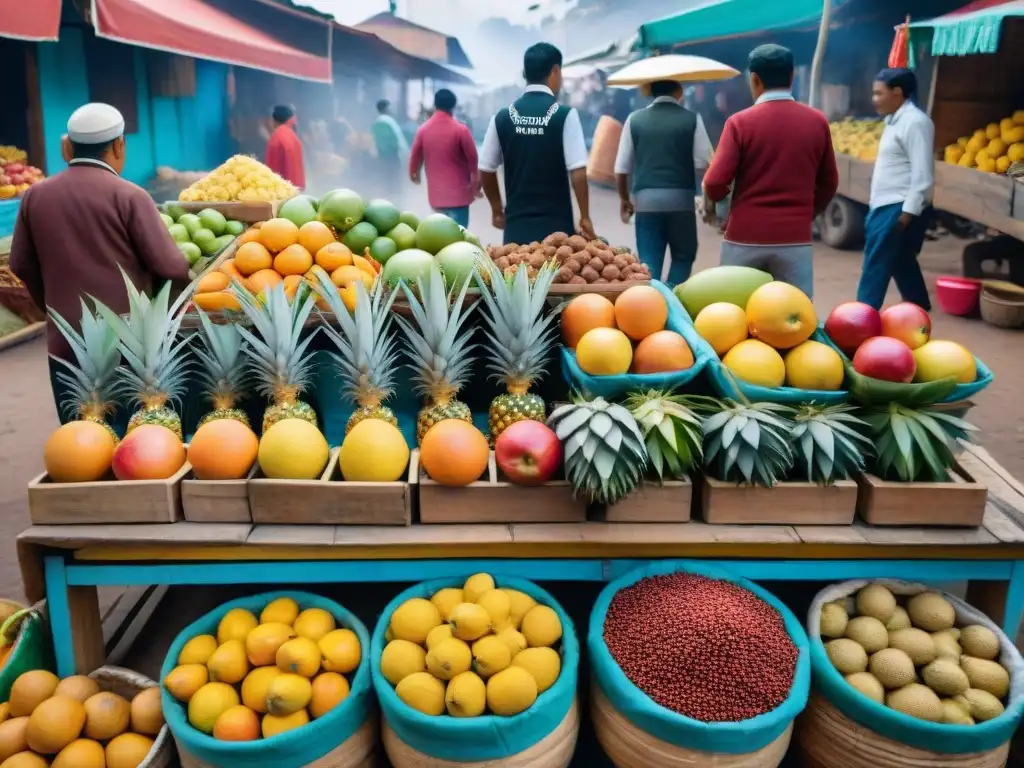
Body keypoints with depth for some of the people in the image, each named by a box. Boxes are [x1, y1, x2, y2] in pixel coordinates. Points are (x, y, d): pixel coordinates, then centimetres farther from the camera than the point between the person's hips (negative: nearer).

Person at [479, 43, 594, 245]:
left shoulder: (502, 117, 3)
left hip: (516, 225, 3)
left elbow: (486, 170, 9)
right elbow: (578, 172, -11)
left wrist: (497, 210, 22)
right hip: (556, 225, -3)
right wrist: (585, 218, -2)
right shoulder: (564, 115, -6)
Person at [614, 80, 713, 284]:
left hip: (646, 198, 1)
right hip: (680, 198, -1)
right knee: (683, 257, 15)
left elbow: (622, 167, 6)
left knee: (649, 262, 5)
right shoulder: (691, 119, 1)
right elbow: (703, 163, -4)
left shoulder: (635, 119, 4)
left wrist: (624, 199, 17)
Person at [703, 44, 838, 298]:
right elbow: (828, 183, 12)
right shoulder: (817, 122, 4)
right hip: (796, 239, 2)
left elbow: (716, 182, -11)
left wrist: (710, 204, 10)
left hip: (745, 237, -1)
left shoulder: (740, 122, -6)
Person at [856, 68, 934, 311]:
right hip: (886, 206, 10)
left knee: (876, 266, -8)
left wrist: (908, 212, -23)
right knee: (901, 263, 18)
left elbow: (923, 174, -20)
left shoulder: (915, 122, -15)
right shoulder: (896, 120, 15)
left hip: (900, 209, -10)